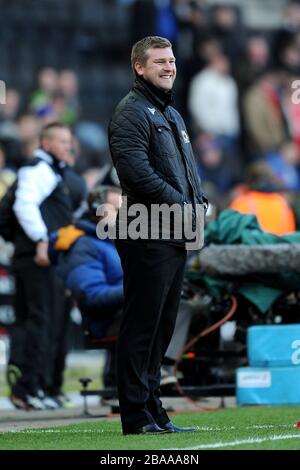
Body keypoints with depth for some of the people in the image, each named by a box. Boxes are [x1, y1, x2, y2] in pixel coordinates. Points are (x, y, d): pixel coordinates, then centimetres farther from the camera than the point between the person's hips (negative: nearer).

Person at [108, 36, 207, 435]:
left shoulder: (172, 115, 23)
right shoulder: (132, 111, -8)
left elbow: (188, 169, 28)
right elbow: (134, 168, -19)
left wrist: (199, 203, 8)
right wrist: (178, 204, -17)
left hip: (176, 237, 10)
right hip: (148, 235, -10)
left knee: (162, 327, 12)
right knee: (141, 327, -7)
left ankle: (153, 413, 18)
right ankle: (137, 417, -6)